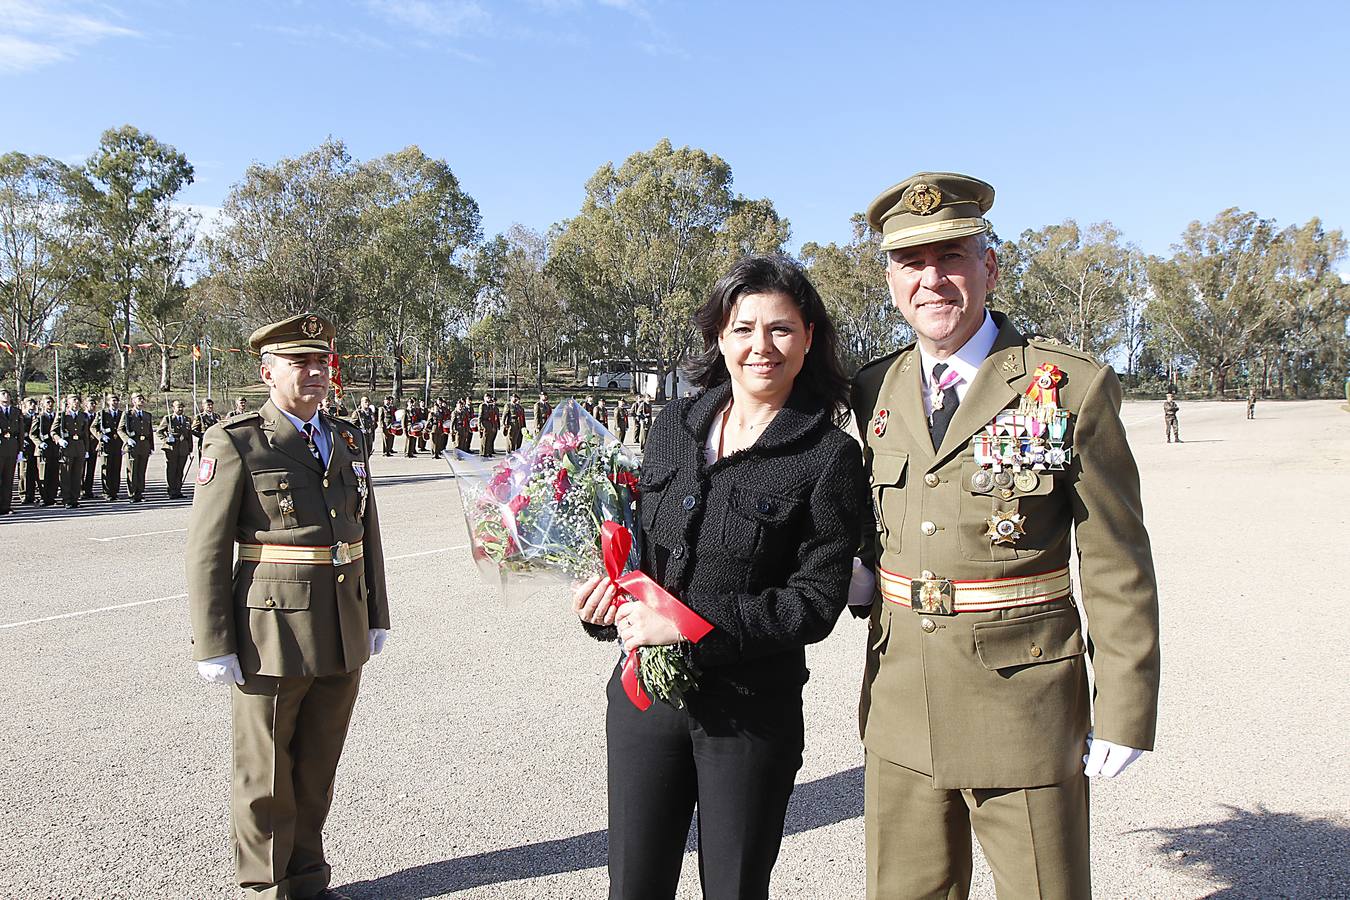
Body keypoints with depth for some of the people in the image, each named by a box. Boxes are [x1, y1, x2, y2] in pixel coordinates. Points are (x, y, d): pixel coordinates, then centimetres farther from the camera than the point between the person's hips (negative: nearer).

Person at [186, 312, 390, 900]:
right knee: (265, 775, 11)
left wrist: (375, 619, 14)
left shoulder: (348, 441, 10)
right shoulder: (235, 444, -6)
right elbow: (208, 551, -8)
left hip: (344, 639, 5)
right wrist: (213, 647, -10)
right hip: (272, 636, -5)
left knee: (318, 769, 17)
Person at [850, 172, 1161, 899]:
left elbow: (1117, 568, -6)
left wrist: (1125, 713, -7)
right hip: (900, 709, 4)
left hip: (1025, 709, -4)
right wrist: (861, 571, -1)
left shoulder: (1073, 388, -8)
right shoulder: (874, 390, 5)